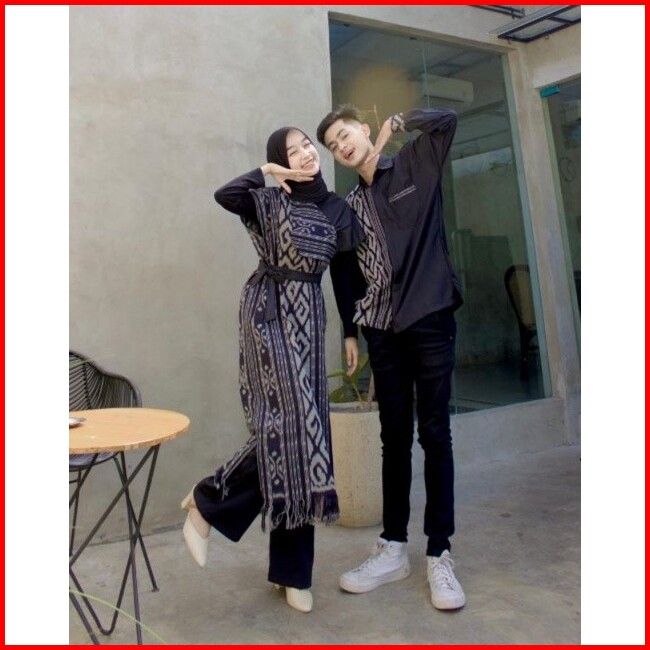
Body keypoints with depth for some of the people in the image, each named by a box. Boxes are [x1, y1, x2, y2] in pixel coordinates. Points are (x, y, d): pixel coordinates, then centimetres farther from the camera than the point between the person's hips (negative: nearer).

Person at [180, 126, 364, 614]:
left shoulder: (338, 208, 15)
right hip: (269, 312, -5)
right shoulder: (269, 200, 0)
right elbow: (225, 195, -18)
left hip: (309, 319, 5)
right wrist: (267, 172, -6)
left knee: (302, 429, 3)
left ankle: (291, 570, 15)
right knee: (287, 425, -14)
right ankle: (207, 501, 10)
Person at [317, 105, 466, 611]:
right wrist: (354, 331, 6)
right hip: (382, 327, 4)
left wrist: (396, 124, 8)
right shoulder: (351, 205, 16)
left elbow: (447, 120, -7)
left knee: (434, 434, -1)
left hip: (430, 317, -4)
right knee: (394, 436, 8)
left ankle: (440, 555, 10)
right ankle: (394, 548, 18)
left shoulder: (416, 165, 8)